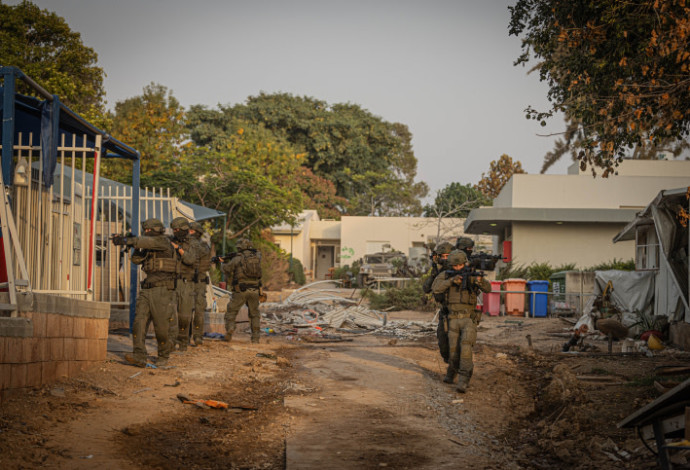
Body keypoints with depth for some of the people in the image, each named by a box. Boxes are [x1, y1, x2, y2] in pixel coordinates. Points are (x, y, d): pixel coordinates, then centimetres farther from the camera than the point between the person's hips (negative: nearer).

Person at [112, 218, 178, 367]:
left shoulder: (162, 241, -4)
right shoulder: (149, 249, 21)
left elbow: (148, 241, -23)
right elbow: (136, 260, 14)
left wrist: (127, 240, -32)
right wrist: (136, 247, -3)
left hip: (162, 290, -7)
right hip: (147, 290, 7)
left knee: (162, 327, -3)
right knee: (139, 321, -9)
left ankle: (163, 357, 15)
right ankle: (139, 356, -16)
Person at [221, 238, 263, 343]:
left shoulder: (237, 259, -4)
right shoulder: (257, 257, 5)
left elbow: (226, 269, 8)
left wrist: (223, 264, 30)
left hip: (241, 291, -3)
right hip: (254, 290, 3)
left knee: (231, 311, 9)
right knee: (254, 314, 14)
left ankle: (230, 327, -14)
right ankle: (255, 337, 9)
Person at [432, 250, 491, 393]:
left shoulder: (471, 275, 0)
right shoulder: (445, 275, 2)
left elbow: (488, 289, -13)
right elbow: (436, 288, -15)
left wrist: (480, 280, -36)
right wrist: (451, 281, -28)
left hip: (469, 318, -2)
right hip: (453, 320, 2)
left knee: (466, 347, -19)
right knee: (454, 350, 5)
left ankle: (464, 380, -21)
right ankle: (451, 372, 34)